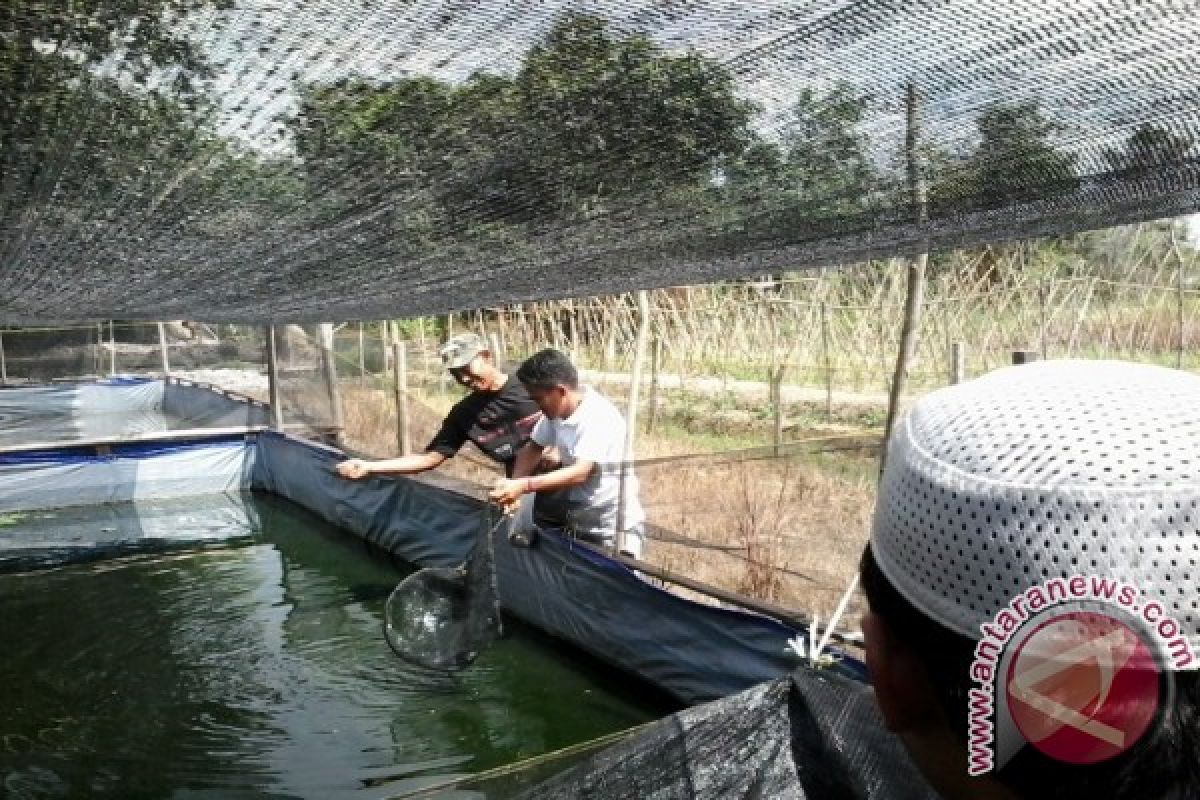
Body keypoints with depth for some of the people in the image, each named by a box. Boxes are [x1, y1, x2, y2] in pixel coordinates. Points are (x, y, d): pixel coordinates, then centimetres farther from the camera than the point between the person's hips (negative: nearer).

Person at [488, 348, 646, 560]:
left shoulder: (600, 417, -27)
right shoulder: (556, 410, -3)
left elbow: (580, 473, -36)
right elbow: (534, 447, 8)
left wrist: (523, 486, -43)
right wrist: (513, 486, -10)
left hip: (614, 528, -7)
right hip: (575, 521, 7)